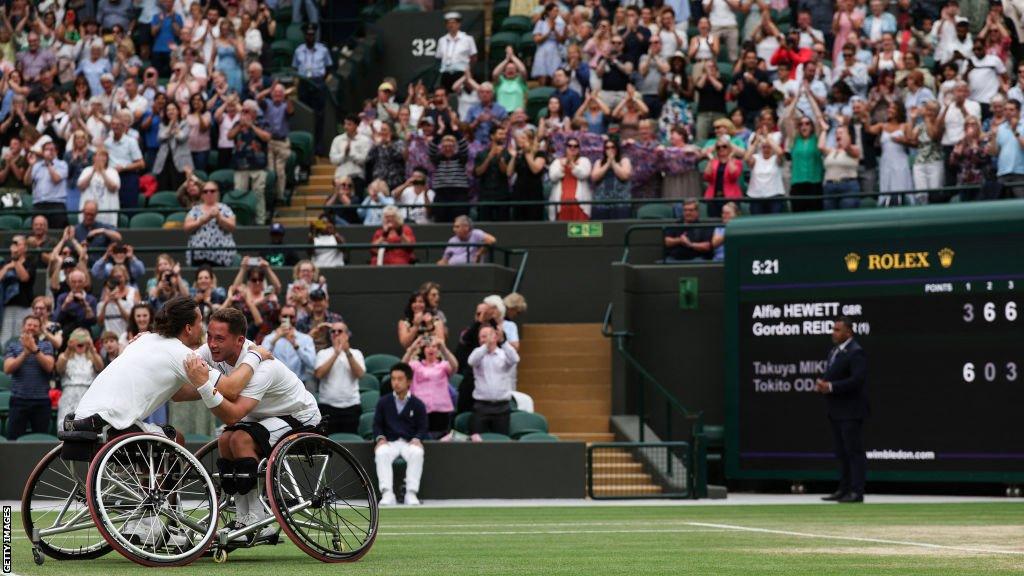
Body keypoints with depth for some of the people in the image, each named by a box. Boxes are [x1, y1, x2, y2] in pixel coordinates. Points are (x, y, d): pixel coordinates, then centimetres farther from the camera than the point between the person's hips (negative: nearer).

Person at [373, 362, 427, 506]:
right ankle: (387, 493, -39)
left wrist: (417, 439, -14)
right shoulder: (383, 402, 10)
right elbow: (377, 424, 12)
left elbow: (422, 428, 7)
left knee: (417, 453, -37)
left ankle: (411, 493, -34)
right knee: (381, 453, -35)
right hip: (389, 442, 1)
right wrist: (380, 438, -9)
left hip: (410, 442, -1)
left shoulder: (418, 404, 7)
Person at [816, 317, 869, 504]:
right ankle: (844, 489, 17)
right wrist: (821, 384, -2)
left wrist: (830, 387, -23)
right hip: (836, 411, 9)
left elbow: (857, 380, -23)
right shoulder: (834, 351, 16)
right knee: (842, 452, 12)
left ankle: (857, 492, -6)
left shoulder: (856, 353, -13)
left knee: (854, 451, -7)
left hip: (850, 411, -9)